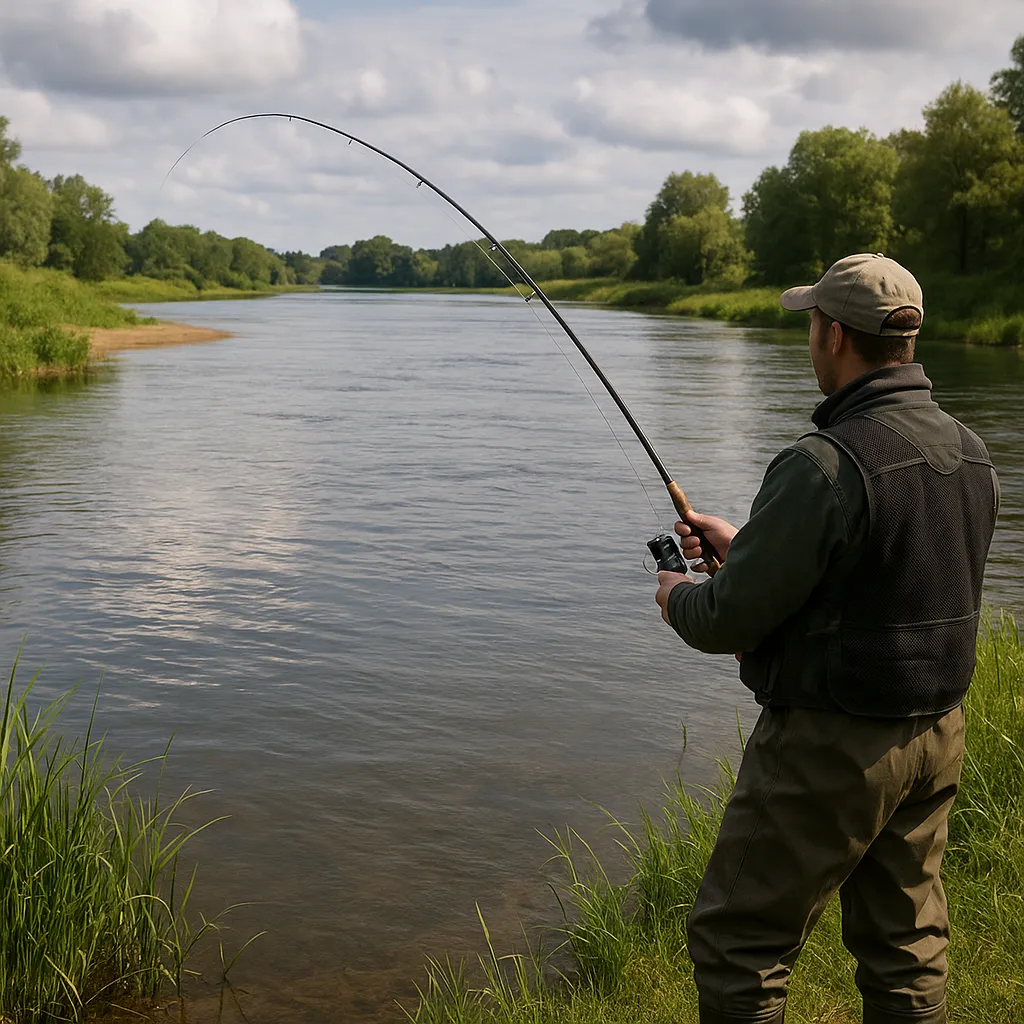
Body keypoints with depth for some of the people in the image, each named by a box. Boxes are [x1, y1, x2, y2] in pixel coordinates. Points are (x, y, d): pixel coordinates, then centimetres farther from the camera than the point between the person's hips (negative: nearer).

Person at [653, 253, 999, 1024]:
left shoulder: (827, 465, -23)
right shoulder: (971, 454, 4)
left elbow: (732, 619, -20)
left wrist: (676, 596, 3)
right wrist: (745, 544, 20)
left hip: (832, 746, -8)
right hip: (938, 733, 8)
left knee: (738, 943, 5)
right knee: (906, 946, 18)